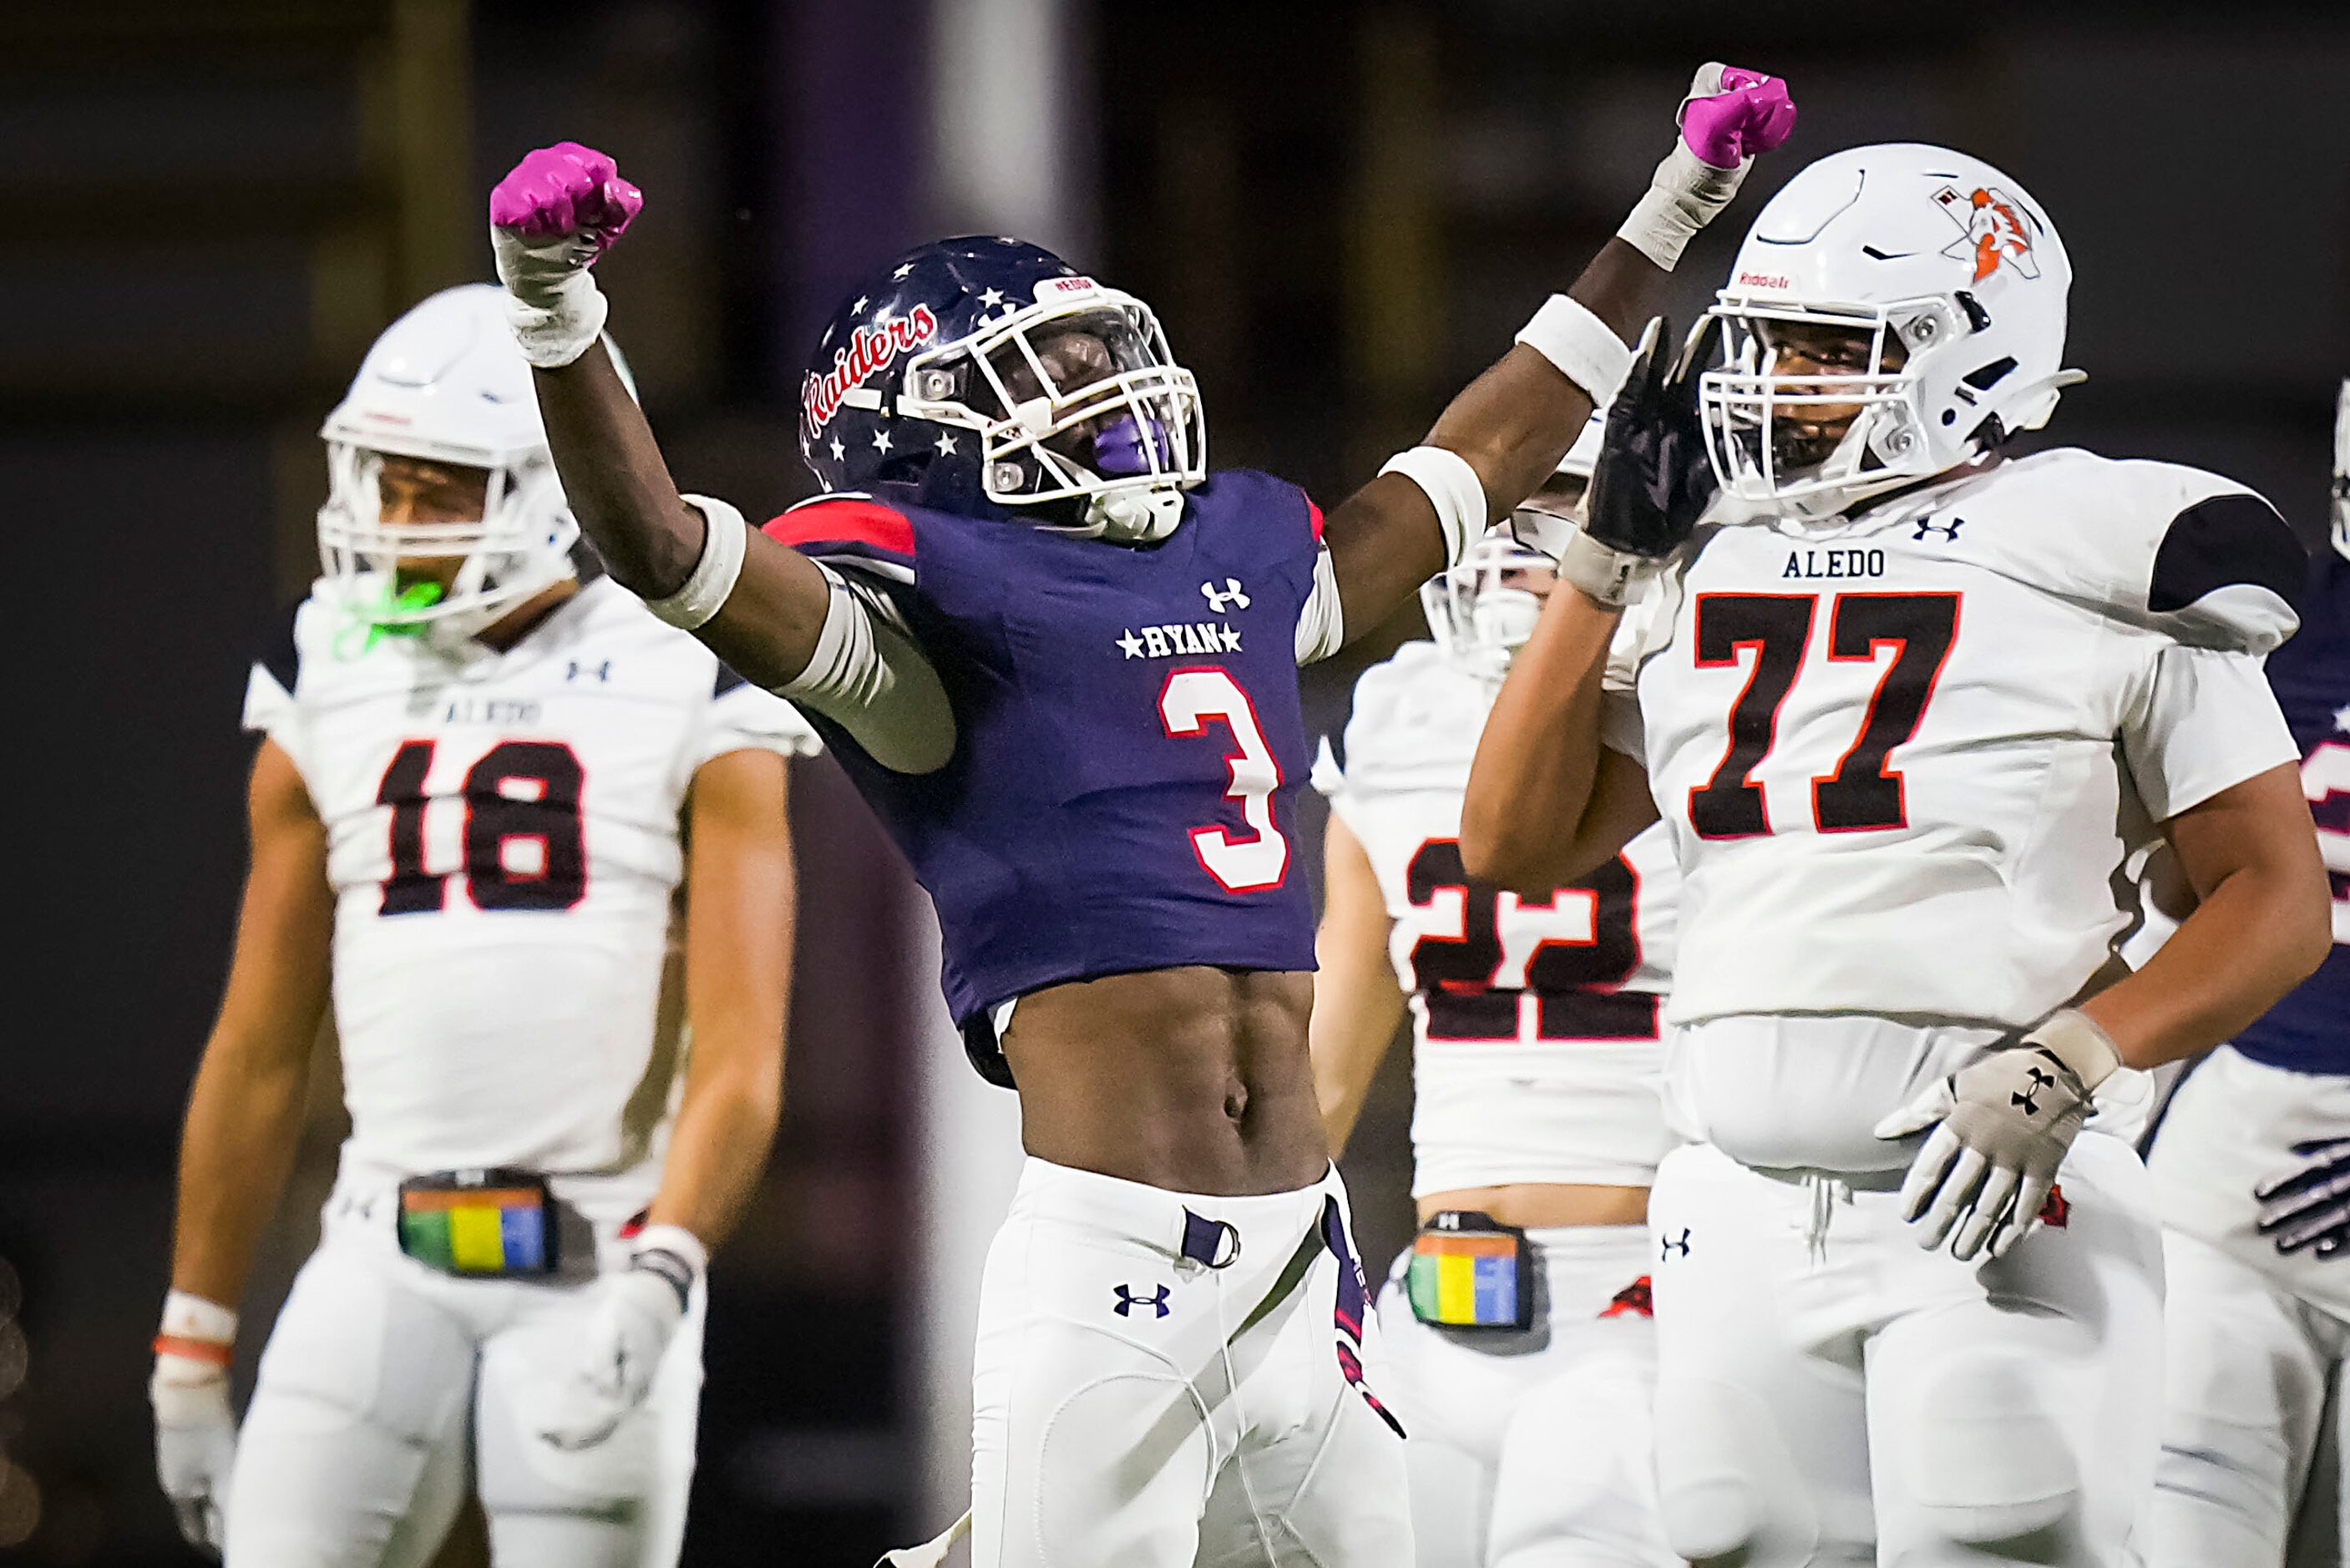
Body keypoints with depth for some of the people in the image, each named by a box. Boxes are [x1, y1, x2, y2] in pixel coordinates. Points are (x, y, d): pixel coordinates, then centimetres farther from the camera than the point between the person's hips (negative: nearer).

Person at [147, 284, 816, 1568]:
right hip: (387, 1267, 3)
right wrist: (190, 1352, 15)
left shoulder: (690, 702, -1)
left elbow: (739, 1066, -8)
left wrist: (655, 1289, -23)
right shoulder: (332, 691, 11)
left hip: (601, 1272, -3)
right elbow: (257, 1055, 16)